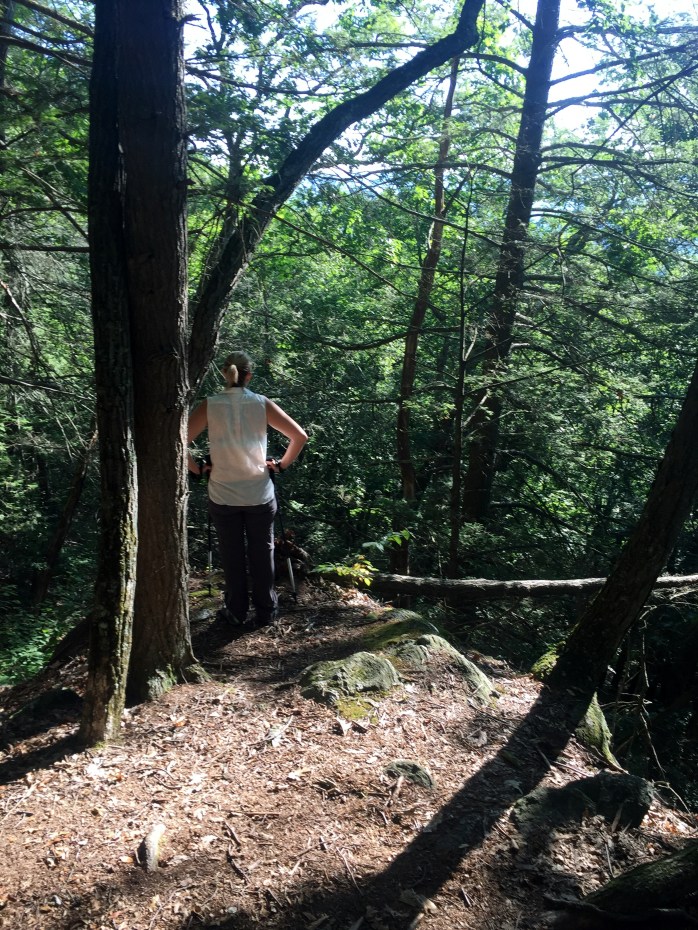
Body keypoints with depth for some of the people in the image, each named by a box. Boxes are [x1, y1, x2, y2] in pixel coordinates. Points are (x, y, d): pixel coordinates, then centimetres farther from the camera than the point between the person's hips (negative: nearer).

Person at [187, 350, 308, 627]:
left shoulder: (210, 405, -7)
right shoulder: (262, 404, -6)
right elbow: (300, 436, -6)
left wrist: (197, 469, 2)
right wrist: (282, 464, 5)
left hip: (222, 495, 0)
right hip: (259, 495, 0)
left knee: (232, 556, 14)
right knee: (262, 554, 13)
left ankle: (236, 611, 25)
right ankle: (265, 612, 24)